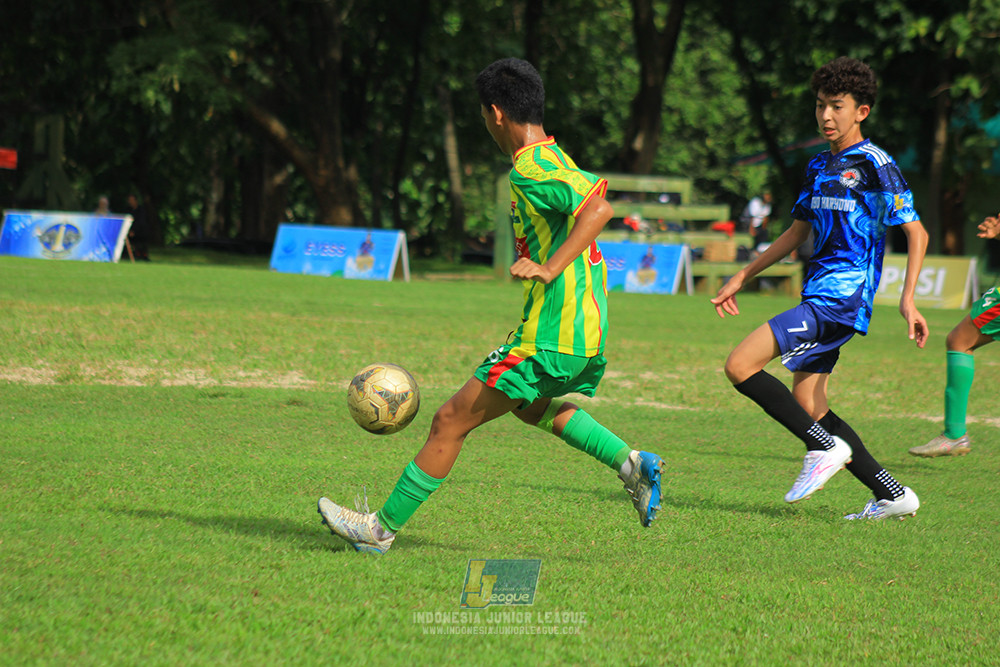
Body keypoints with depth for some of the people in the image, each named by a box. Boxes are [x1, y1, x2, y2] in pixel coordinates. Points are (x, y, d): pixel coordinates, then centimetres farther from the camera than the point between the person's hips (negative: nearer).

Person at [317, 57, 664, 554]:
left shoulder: (532, 170, -18)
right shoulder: (553, 159, 11)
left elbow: (599, 209, -31)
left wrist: (549, 268, -33)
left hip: (550, 337, -10)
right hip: (586, 327, 10)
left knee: (450, 422, -2)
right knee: (532, 405, 36)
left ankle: (382, 528, 6)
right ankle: (629, 462, 20)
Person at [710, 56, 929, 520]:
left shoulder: (874, 164, -7)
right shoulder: (819, 167, 16)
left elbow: (916, 232, -9)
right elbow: (797, 233, 26)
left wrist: (908, 298, -19)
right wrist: (741, 278, 26)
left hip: (843, 293, -9)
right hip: (821, 294, 9)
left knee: (740, 365, -17)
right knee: (808, 408, 5)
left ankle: (825, 448, -9)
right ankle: (892, 495, 10)